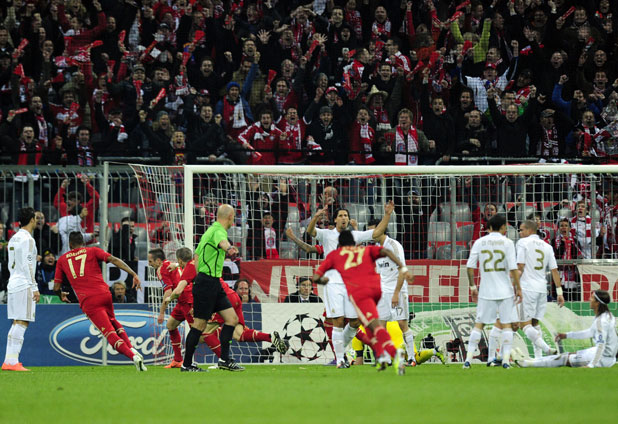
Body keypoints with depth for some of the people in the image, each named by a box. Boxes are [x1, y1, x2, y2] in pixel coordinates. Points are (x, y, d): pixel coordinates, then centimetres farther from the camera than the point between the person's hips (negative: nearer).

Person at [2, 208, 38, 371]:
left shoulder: (14, 238, 17)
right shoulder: (27, 239, -10)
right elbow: (27, 265, -16)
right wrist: (35, 287, -15)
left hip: (13, 284, 9)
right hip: (24, 285, -9)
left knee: (16, 324, 10)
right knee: (22, 323, -10)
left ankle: (9, 361, 7)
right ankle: (12, 362, -16)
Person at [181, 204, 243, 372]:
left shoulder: (211, 230, 17)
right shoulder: (219, 231, -13)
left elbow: (196, 255, 23)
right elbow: (221, 241, -40)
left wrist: (199, 277, 28)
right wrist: (229, 248, -61)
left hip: (214, 284, 10)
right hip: (207, 283, -10)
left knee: (232, 319, 5)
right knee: (200, 324, -4)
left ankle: (224, 359, 5)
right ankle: (186, 364, 2)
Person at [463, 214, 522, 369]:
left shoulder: (479, 242, 3)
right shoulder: (507, 243, -4)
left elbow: (470, 266, 1)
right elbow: (513, 268, -9)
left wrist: (473, 287, 11)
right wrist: (518, 288, -1)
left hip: (486, 291, 2)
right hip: (505, 291, -2)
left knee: (478, 324, 8)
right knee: (506, 324, 5)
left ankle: (468, 358, 1)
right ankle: (505, 359, -3)